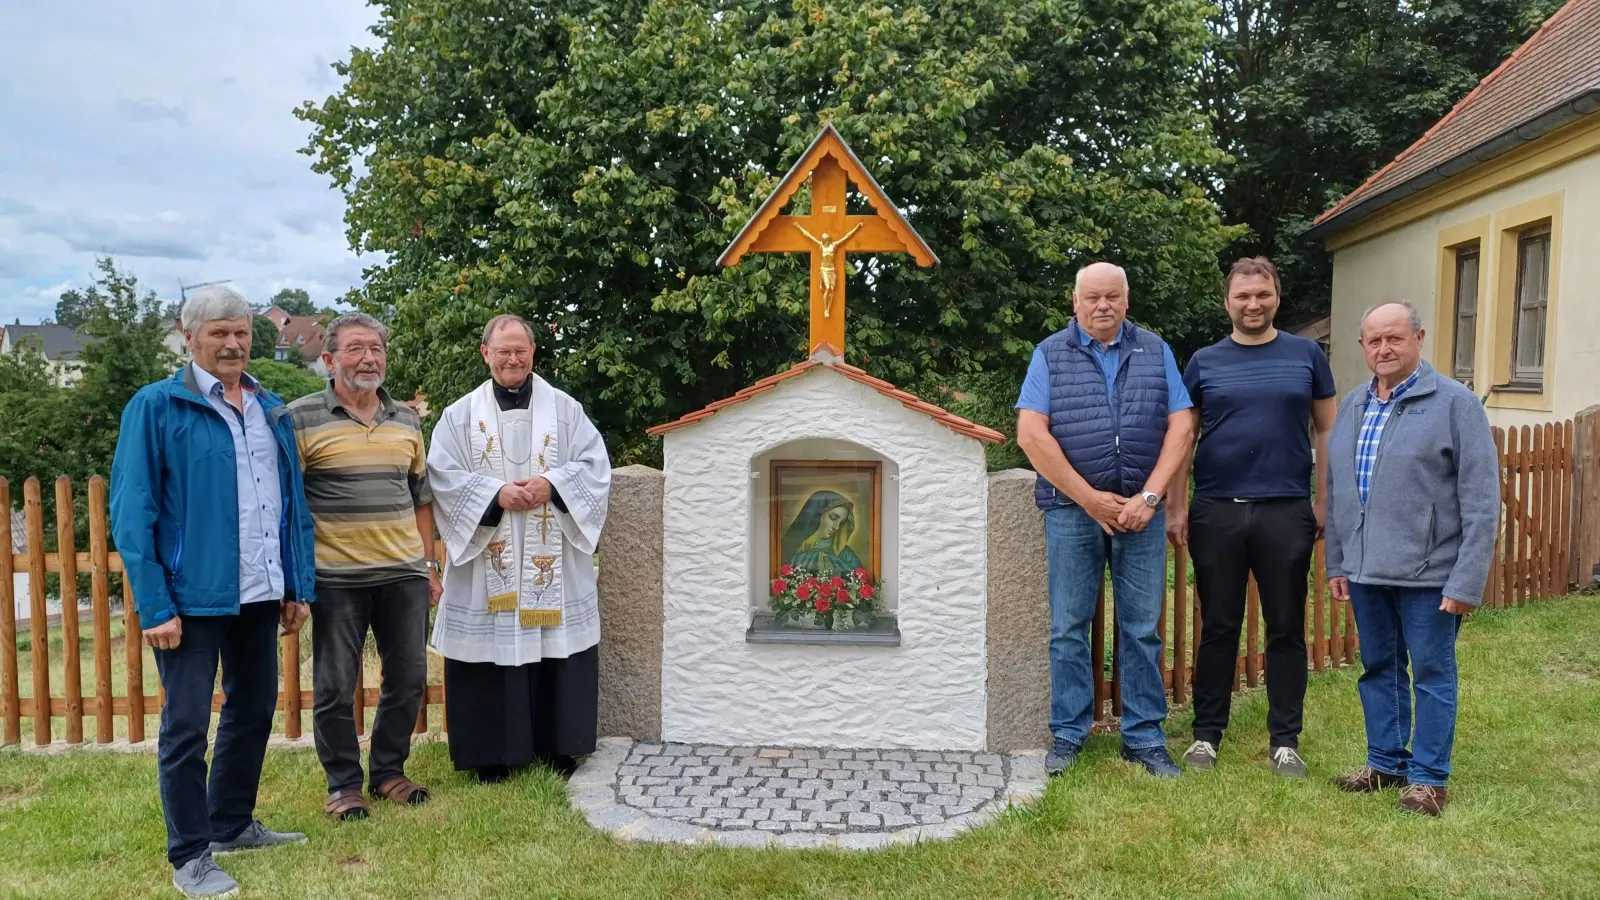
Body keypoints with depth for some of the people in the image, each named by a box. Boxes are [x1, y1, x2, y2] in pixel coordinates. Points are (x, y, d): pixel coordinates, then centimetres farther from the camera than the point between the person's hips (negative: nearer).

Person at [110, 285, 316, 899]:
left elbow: (293, 504, 12)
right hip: (192, 596, -6)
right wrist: (154, 605, -15)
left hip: (260, 595, 6)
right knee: (186, 726, 4)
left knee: (253, 711, 17)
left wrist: (298, 585, 9)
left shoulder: (271, 410, 10)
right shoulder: (156, 406, -7)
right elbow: (132, 512, -10)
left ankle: (232, 825, 34)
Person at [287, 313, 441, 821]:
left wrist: (429, 566, 14)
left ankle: (389, 770, 28)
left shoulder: (406, 420, 11)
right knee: (335, 687, 5)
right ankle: (343, 783, 22)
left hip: (404, 575, 5)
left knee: (408, 679, 10)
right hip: (336, 578, -4)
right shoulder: (301, 419, -5)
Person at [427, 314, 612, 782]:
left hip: (551, 563, 1)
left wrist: (552, 483, -15)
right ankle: (493, 752, 12)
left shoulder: (565, 409, 7)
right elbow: (443, 476, -2)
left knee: (555, 646, 4)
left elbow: (594, 465, 2)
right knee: (492, 646, 1)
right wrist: (496, 493, -16)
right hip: (486, 560, 0)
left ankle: (556, 744, 17)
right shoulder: (461, 415, 6)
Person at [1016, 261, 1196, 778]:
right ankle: (1068, 735, 16)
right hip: (1071, 509, -1)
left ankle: (1144, 738, 16)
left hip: (1141, 510, 2)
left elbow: (1181, 426, 4)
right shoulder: (1050, 355, 4)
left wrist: (1148, 497, -8)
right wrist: (1089, 498, -9)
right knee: (1068, 629, 4)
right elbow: (1031, 434, -6)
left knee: (1142, 629, 5)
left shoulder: (1156, 353, 11)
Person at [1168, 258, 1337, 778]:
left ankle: (1285, 741, 19)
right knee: (1218, 628, 7)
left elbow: (1327, 431, 9)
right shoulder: (1205, 362, 6)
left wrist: (1324, 500, 2)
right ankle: (1206, 735, 18)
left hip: (1287, 512, 0)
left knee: (1286, 629, 8)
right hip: (1216, 512, 0)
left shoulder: (1306, 355, 7)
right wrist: (1176, 507, 0)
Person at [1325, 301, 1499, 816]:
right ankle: (1385, 762, 30)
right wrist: (1337, 562, 12)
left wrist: (1467, 580, -15)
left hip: (1428, 572, -5)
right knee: (1379, 669, 16)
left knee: (1431, 674, 5)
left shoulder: (1454, 403, -7)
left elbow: (1481, 499, -11)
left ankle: (1429, 778, 18)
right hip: (1365, 570, 6)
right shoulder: (1352, 406, 10)